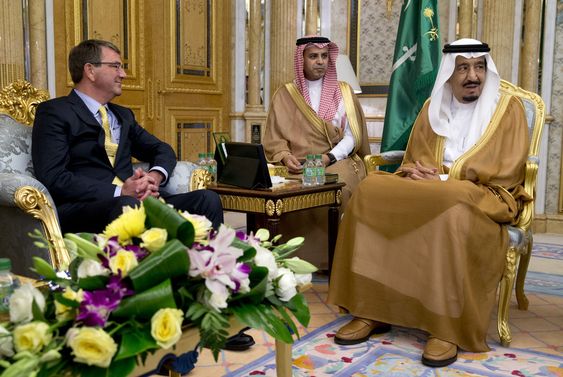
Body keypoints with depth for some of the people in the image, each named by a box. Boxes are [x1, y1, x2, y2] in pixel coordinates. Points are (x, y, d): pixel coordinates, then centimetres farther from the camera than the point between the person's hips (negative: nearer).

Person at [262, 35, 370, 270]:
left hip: (337, 161, -1)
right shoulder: (285, 95, 13)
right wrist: (285, 156, -15)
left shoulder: (344, 92, 12)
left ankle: (327, 259, -16)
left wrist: (327, 158, -14)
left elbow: (352, 135, 3)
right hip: (296, 167, 1)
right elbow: (274, 139, 7)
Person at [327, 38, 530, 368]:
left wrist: (445, 178, -16)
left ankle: (448, 326, -34)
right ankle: (372, 309, -23)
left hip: (486, 194, -4)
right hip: (432, 188, 5)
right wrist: (416, 172, -11)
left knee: (454, 204, -41)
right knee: (372, 190, -22)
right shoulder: (434, 106, 15)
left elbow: (506, 170, -8)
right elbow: (414, 159, 14)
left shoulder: (507, 107, 2)